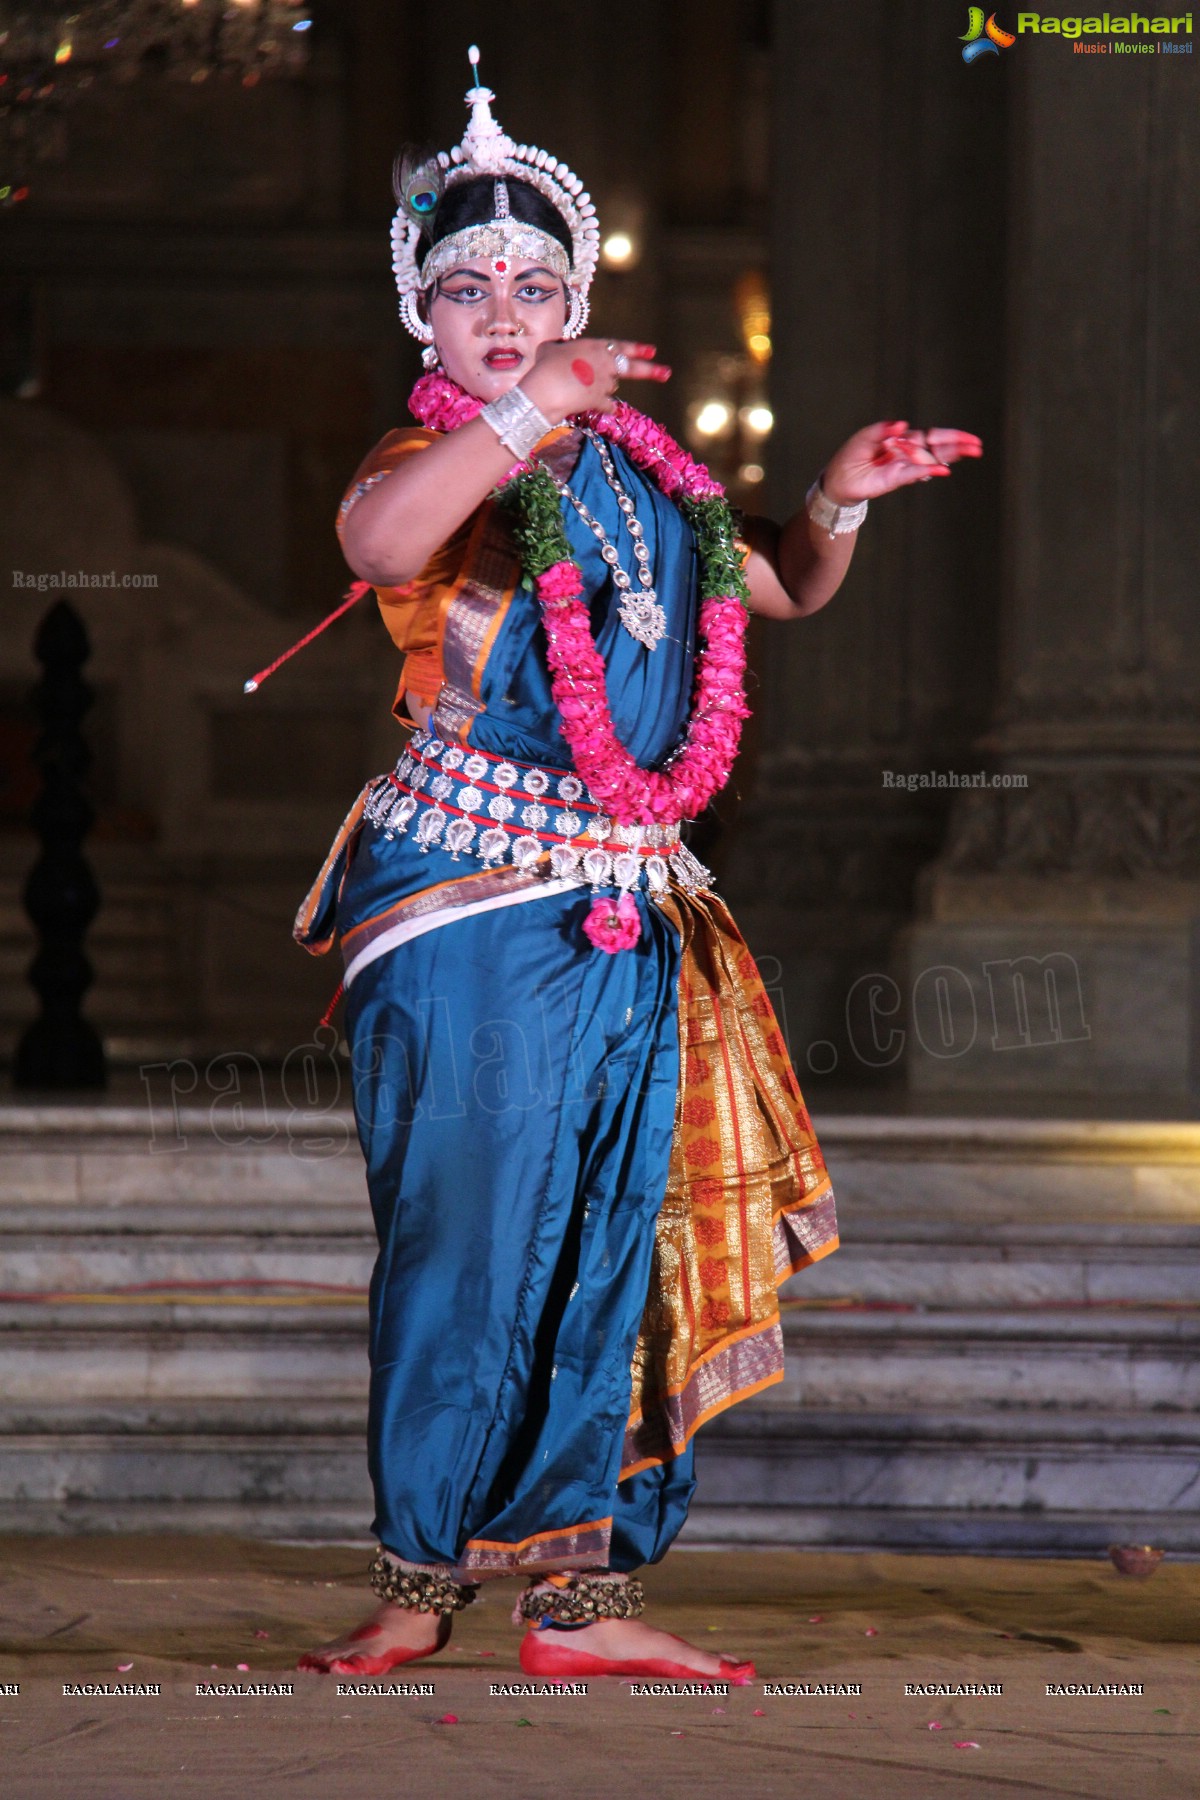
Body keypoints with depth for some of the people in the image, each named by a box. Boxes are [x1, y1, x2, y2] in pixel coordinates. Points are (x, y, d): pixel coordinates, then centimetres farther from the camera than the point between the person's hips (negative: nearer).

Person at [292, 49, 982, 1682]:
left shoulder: (638, 476, 16)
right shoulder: (431, 465, -3)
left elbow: (778, 589, 29)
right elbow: (377, 539, -28)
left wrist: (838, 504, 10)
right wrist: (531, 414, -33)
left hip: (631, 917, 6)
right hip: (470, 913, -6)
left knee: (616, 1254, 6)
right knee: (472, 1237, -9)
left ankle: (579, 1591, 12)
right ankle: (417, 1579, 0)